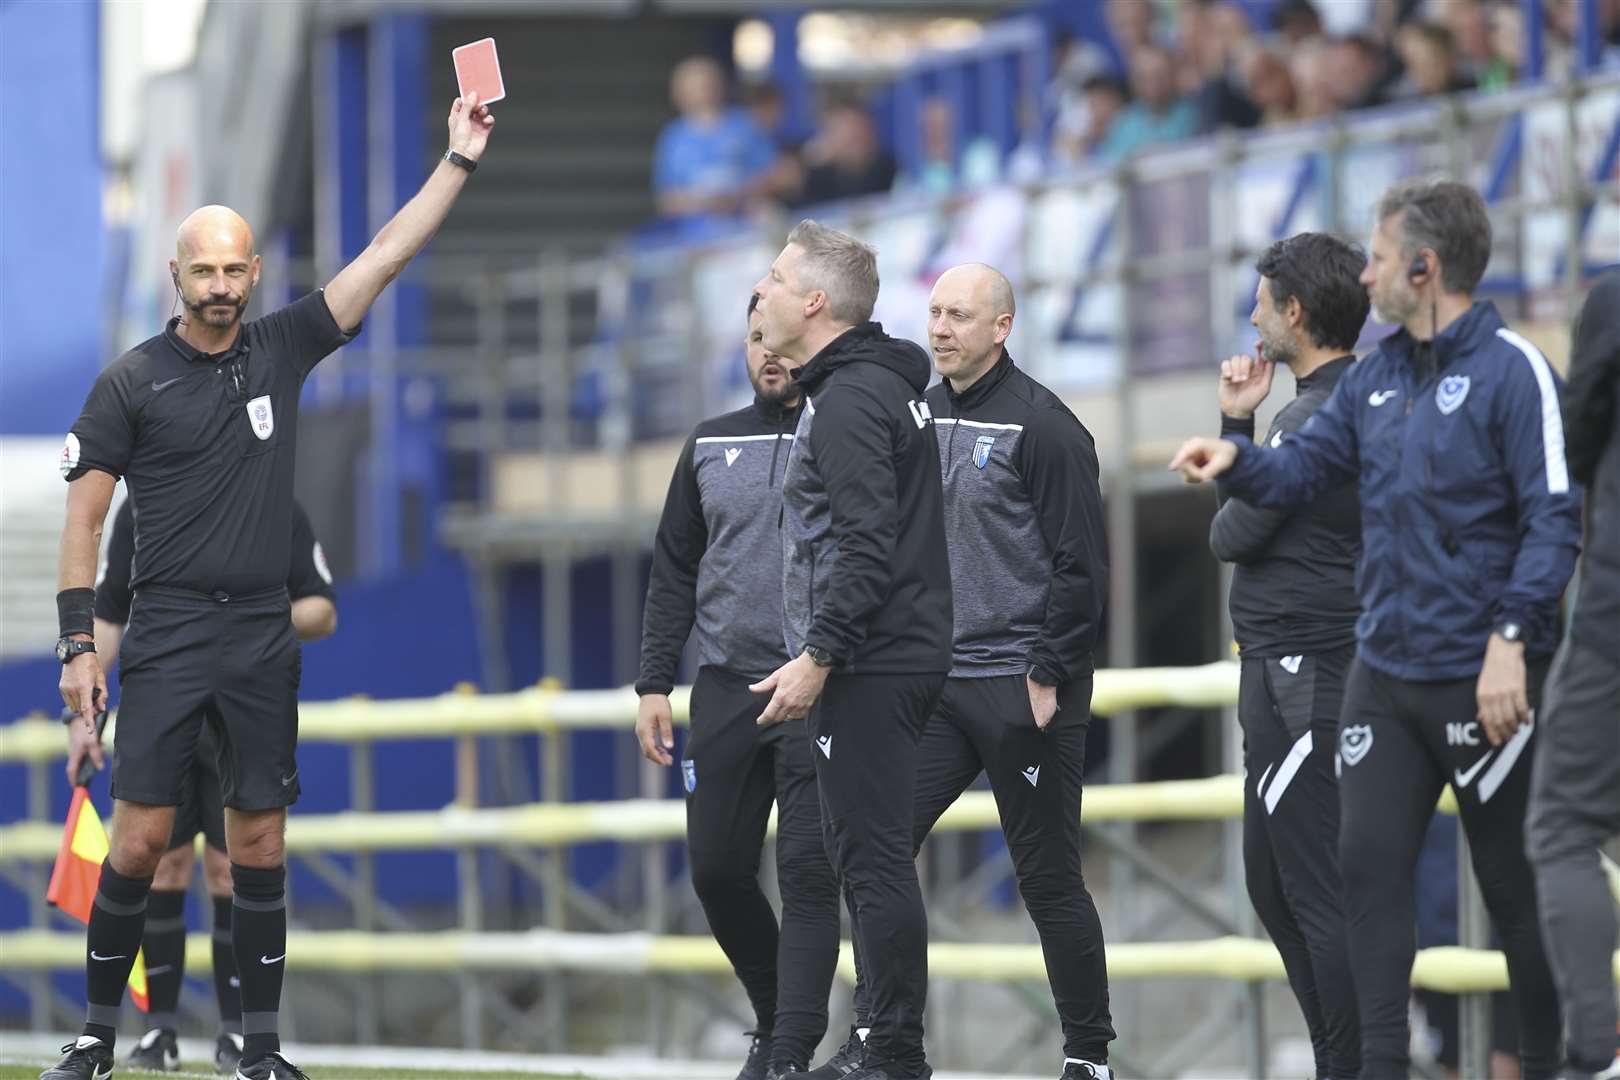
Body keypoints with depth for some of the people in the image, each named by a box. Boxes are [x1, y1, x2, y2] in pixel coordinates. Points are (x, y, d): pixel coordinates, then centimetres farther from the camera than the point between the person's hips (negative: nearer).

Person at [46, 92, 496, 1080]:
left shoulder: (284, 348, 7)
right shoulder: (134, 381, -1)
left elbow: (390, 255, 6)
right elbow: (86, 514, 0)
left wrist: (461, 157, 1)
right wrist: (79, 642, -6)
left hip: (266, 639, 3)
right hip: (168, 636, -3)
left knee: (261, 842, 5)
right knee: (142, 837, -7)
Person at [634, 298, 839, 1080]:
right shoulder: (710, 447, 12)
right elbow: (674, 574, 15)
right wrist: (654, 684, 7)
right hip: (725, 687, 4)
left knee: (808, 876, -9)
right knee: (717, 871, 5)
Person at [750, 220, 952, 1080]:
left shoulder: (849, 401, -15)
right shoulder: (885, 384, 18)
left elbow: (866, 548, -23)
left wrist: (817, 659, -23)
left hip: (867, 671, -11)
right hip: (901, 657, 11)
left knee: (872, 857, -9)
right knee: (865, 854, 13)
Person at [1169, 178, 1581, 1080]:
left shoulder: (1512, 370, -10)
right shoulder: (1377, 378, 13)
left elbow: (1554, 516, -15)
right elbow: (1304, 469, 16)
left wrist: (1512, 636, -23)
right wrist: (1237, 458, -6)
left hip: (1484, 677, -7)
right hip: (1385, 670, 7)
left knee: (1516, 886, 1)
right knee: (1369, 865, 2)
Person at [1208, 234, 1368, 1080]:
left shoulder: (1320, 415, -16)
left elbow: (1232, 533, -15)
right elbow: (1244, 506, 21)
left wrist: (1225, 521, 6)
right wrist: (1236, 421, 11)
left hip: (1307, 679, -11)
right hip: (1285, 669, 11)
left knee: (1318, 891, -9)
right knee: (1274, 885, 16)